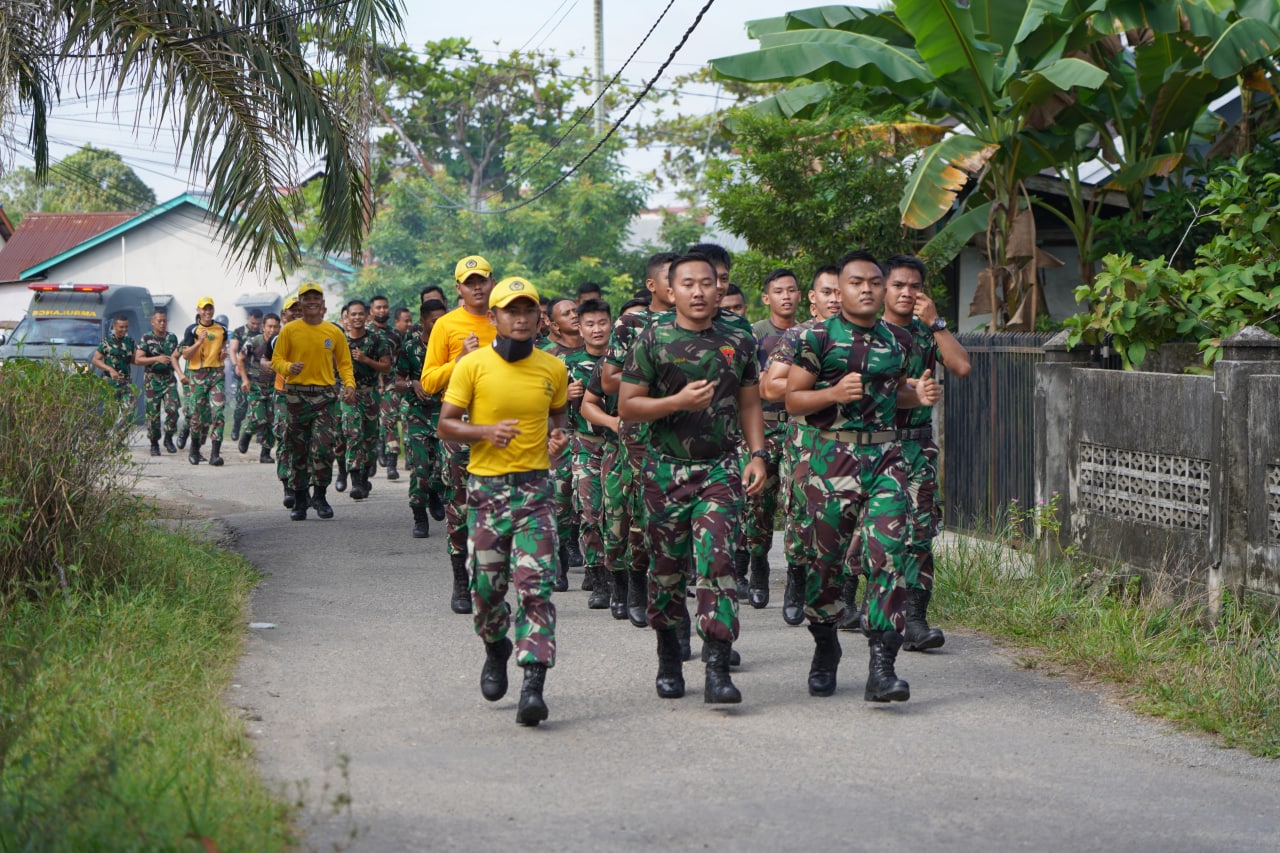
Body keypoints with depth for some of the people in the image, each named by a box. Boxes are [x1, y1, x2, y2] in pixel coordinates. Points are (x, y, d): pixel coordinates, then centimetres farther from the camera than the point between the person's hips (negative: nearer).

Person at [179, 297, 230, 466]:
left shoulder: (221, 329, 10)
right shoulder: (192, 330, -1)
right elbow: (185, 355, -5)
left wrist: (223, 352, 6)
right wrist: (199, 342, -19)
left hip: (217, 373, 2)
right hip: (198, 374, -2)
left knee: (218, 413, -11)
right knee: (198, 415, 5)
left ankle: (215, 453, -12)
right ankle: (194, 449, 27)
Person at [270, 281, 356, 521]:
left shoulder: (334, 332, 6)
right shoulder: (290, 330, 3)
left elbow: (344, 363, 12)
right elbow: (276, 360, 4)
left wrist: (350, 384, -5)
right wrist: (289, 367, -17)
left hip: (325, 396, 0)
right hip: (296, 395, 0)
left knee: (324, 448, -12)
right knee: (298, 451, 6)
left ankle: (320, 495, 4)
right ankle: (300, 499, 18)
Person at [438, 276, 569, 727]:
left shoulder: (553, 368, 5)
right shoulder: (473, 366, -3)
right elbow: (445, 424, 0)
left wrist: (558, 437, 0)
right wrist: (486, 431, -17)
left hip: (536, 486, 0)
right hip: (487, 486, 0)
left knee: (535, 585, -11)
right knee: (487, 585, 8)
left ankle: (533, 685, -15)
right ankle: (496, 649, 40)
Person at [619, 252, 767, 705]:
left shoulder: (738, 342, 8)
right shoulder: (653, 340, -1)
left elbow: (750, 404, 16)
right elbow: (627, 407, -2)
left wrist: (757, 455, 4)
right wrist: (679, 401, -15)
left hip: (721, 468, 1)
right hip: (666, 469, -1)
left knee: (716, 561, -13)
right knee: (667, 567, 7)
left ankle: (718, 668, -14)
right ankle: (669, 658, 26)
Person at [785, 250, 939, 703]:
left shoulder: (894, 340, 13)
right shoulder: (818, 337, -1)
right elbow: (793, 398, -1)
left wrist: (919, 394, 6)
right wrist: (835, 394, -17)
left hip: (886, 455, 3)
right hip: (833, 456, -3)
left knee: (888, 555, -10)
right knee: (827, 560, 6)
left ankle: (881, 668, -12)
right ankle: (825, 650, 30)